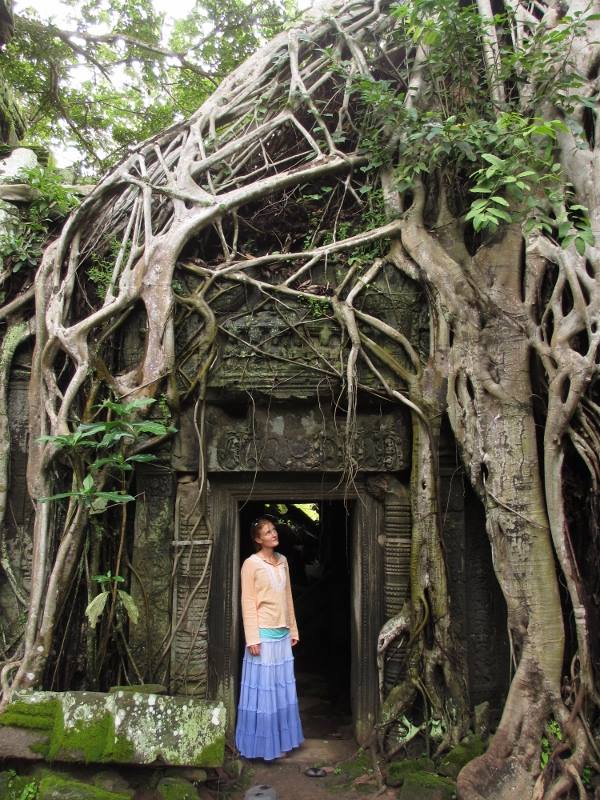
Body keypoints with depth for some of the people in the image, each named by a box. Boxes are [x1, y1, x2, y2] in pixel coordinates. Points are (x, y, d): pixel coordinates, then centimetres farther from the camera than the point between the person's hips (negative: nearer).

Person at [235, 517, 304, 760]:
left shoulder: (282, 561, 9)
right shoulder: (251, 563, -10)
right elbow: (248, 603, -12)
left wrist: (293, 630, 14)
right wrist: (252, 638, -16)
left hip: (282, 633, 6)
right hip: (263, 634, -6)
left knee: (282, 688, 13)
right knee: (263, 688, 3)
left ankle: (279, 740, 25)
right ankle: (262, 743, 16)